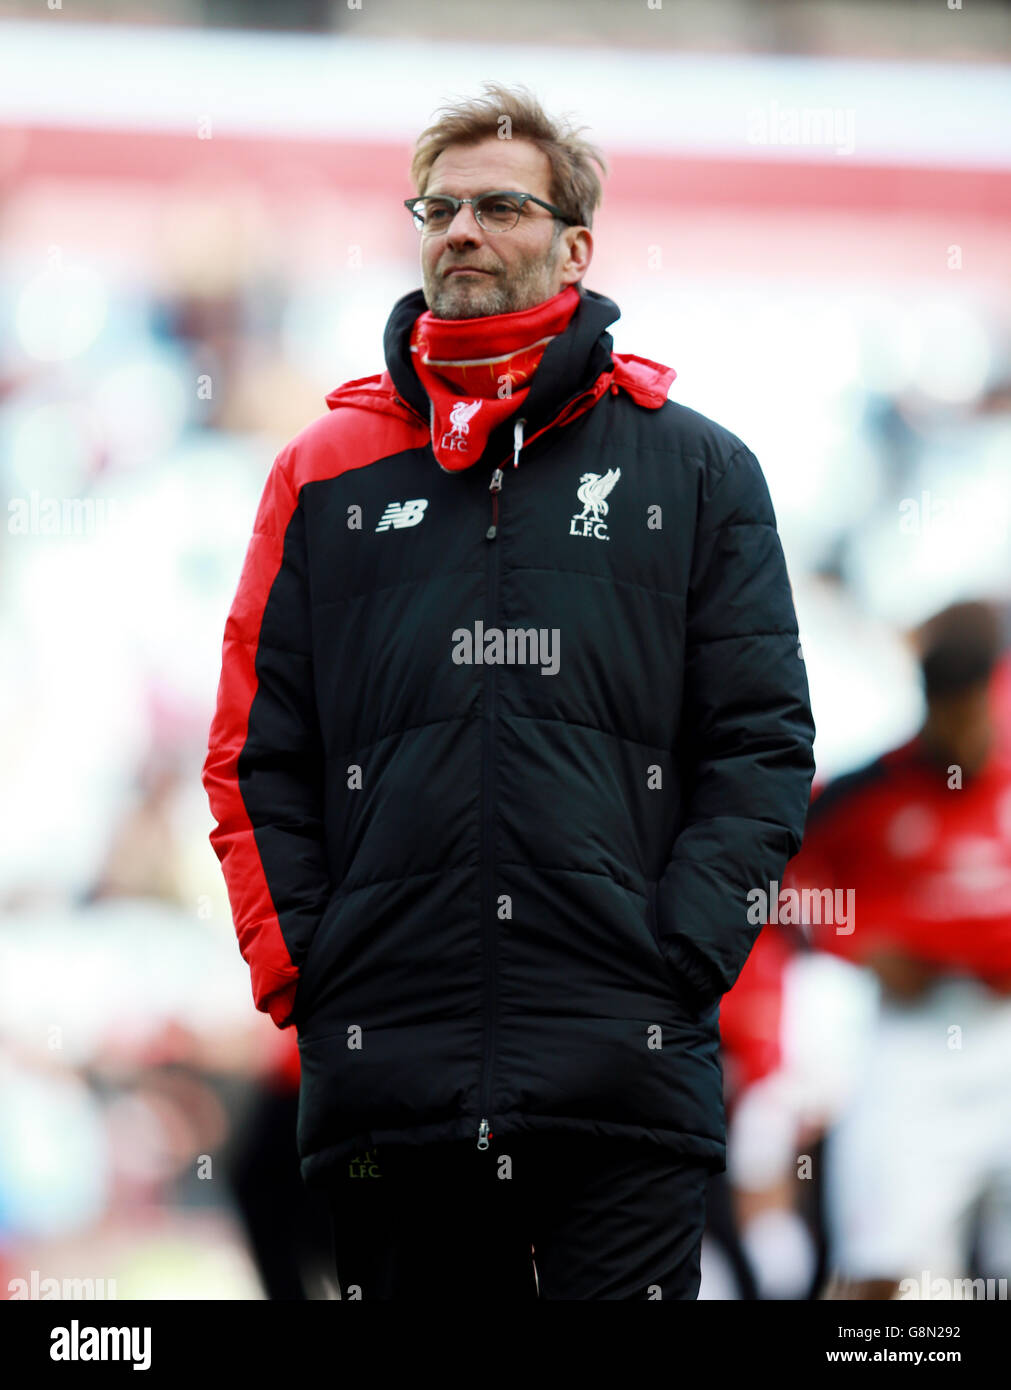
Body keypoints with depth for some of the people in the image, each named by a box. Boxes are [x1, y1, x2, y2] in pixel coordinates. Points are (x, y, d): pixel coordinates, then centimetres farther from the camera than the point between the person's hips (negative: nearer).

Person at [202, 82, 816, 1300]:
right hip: (385, 1084, 2)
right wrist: (302, 972, 0)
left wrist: (680, 960, -6)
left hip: (625, 1082, -1)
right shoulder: (327, 476, 14)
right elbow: (255, 758, 12)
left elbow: (762, 745, 6)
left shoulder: (696, 472, 10)